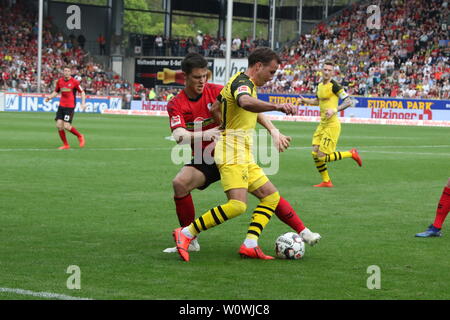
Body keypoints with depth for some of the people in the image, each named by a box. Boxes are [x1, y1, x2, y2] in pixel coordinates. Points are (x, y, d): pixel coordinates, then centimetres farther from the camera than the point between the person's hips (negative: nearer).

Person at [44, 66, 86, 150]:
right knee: (59, 125, -2)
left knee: (66, 126, -12)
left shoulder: (74, 82, -7)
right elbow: (56, 92, 19)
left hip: (70, 106, -5)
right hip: (61, 106, 5)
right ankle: (66, 145, 12)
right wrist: (49, 97, 1)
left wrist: (83, 103, -12)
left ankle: (80, 136, 14)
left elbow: (82, 92, -1)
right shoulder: (59, 81, 6)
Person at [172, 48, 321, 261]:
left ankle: (249, 245, -2)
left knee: (271, 196, 7)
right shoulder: (243, 82, -12)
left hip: (244, 156, 11)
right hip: (232, 154, -11)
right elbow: (245, 102, -38)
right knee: (237, 205, -22)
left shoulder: (244, 83, 20)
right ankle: (186, 234, -15)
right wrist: (276, 106, -54)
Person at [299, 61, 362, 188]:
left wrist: (335, 110, -27)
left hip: (332, 125, -8)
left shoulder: (334, 86, -13)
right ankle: (326, 181, 16)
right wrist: (306, 101, 14)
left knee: (322, 156, -10)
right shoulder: (320, 86, 11)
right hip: (322, 124, 8)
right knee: (315, 154, 3)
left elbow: (349, 101, -16)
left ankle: (351, 154, 8)